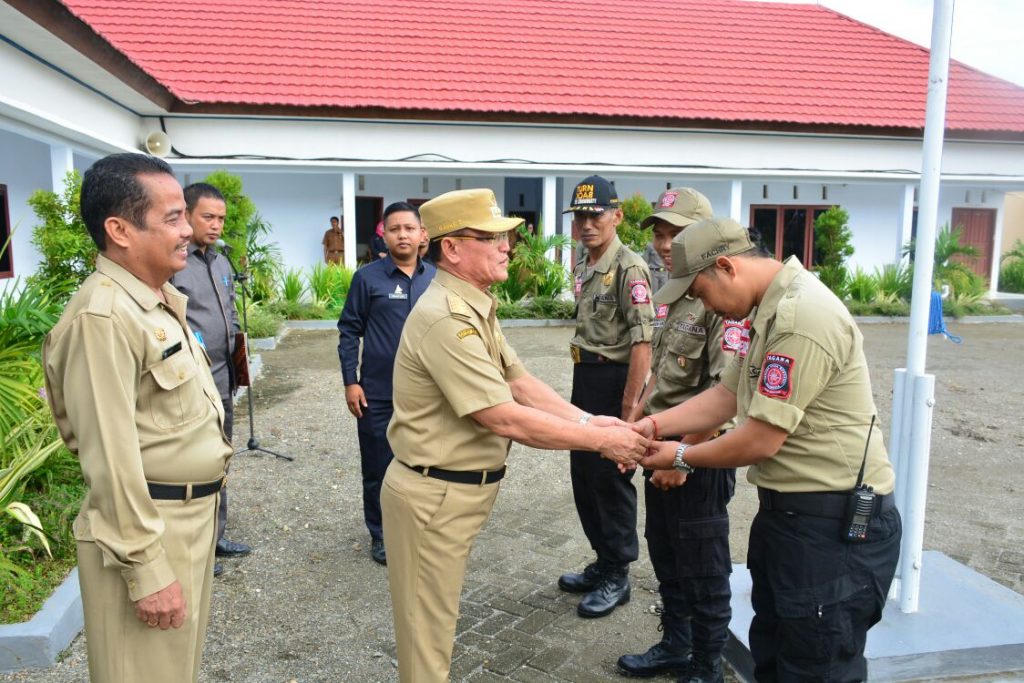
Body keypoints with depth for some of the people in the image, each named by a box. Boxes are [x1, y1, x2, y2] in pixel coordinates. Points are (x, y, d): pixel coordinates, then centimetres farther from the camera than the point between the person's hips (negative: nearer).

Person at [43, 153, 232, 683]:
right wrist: (145, 569, -21)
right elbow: (111, 459, -24)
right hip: (147, 528, -9)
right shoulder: (103, 317, -22)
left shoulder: (160, 300, 8)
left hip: (191, 516, 9)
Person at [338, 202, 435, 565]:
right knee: (378, 467, 9)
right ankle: (381, 535, 27)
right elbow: (349, 331, -2)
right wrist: (350, 382, -7)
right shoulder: (367, 278, -5)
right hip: (378, 394, -2)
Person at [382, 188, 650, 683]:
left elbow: (519, 382, 4)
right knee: (428, 629, 10)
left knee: (436, 618, 25)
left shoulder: (475, 308, 8)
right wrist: (601, 440, -21)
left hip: (458, 490, 10)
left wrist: (587, 419, -9)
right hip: (434, 496, -10)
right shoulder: (447, 319, -26)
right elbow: (505, 418, -28)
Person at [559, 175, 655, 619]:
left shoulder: (629, 268, -16)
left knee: (611, 478, 2)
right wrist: (582, 380, 17)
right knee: (583, 474, 17)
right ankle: (603, 562, 34)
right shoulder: (583, 268, 12)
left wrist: (629, 404, -22)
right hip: (584, 378, 9)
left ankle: (617, 576, 21)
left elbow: (642, 340, -21)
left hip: (614, 379, -9)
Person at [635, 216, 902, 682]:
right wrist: (653, 424, 0)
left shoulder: (801, 317, -26)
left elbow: (761, 441, -25)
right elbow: (725, 396, 11)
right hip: (785, 510, 10)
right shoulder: (772, 309, 9)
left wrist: (683, 458, -9)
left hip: (833, 526, -10)